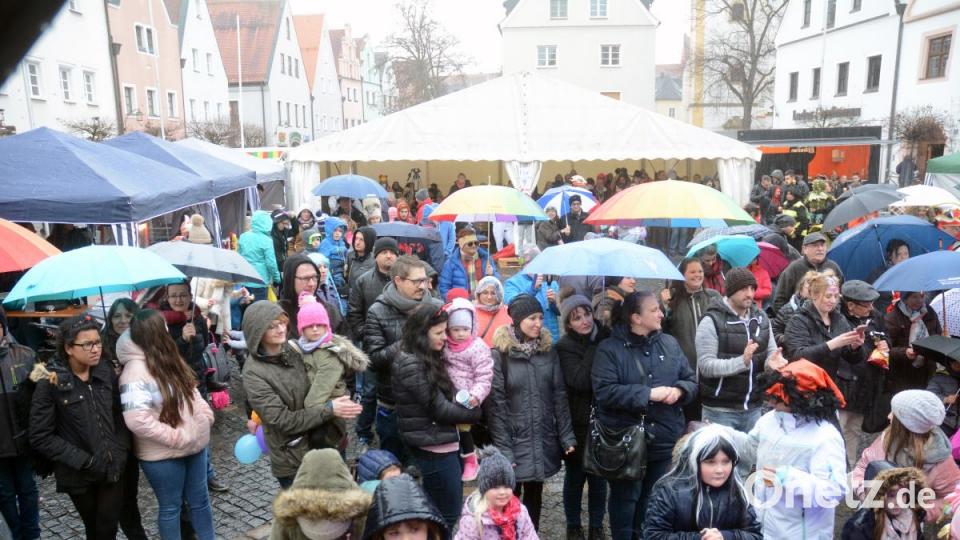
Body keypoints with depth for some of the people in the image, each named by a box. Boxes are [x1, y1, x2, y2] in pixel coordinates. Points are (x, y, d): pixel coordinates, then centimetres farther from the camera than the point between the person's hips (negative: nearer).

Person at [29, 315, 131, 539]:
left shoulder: (107, 372, -1)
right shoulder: (50, 382, -12)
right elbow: (40, 437, -12)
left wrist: (121, 451, -6)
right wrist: (84, 461, -15)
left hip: (113, 468, 2)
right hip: (79, 474, -2)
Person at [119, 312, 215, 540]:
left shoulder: (168, 360, 6)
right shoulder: (136, 371, -21)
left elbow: (191, 392, 16)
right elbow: (137, 420, -30)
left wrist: (207, 415, -1)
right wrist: (177, 437, -24)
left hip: (194, 444, 8)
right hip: (164, 455, -7)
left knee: (200, 500, 20)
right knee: (170, 507, 12)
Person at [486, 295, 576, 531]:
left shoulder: (548, 350, 4)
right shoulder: (500, 354, -10)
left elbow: (559, 396, 4)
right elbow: (496, 404, -10)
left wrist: (566, 436, -1)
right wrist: (503, 449, -13)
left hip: (543, 440, 4)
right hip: (515, 441, -4)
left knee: (534, 497, 16)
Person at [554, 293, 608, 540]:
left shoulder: (605, 338, -1)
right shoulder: (564, 347, -11)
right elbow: (580, 381, -25)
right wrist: (595, 346, -21)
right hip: (576, 424, -3)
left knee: (599, 477, 14)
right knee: (575, 477, 12)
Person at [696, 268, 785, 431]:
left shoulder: (761, 318, 8)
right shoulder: (712, 321, -13)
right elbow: (706, 366, -19)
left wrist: (772, 361, -15)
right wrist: (742, 361, -31)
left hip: (753, 408, 6)